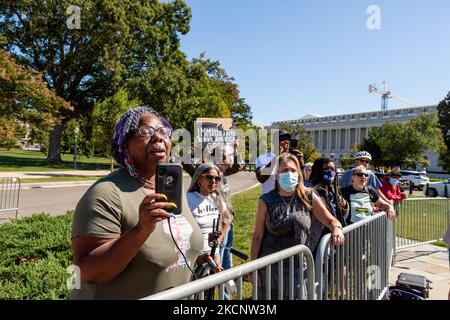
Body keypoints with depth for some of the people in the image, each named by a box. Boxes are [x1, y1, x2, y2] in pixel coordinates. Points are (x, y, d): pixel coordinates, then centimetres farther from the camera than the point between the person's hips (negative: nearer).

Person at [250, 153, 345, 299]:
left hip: (299, 266, 1)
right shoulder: (266, 201, -8)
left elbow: (331, 220, 2)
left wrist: (336, 228, -22)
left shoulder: (308, 197, -3)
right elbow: (258, 236, -4)